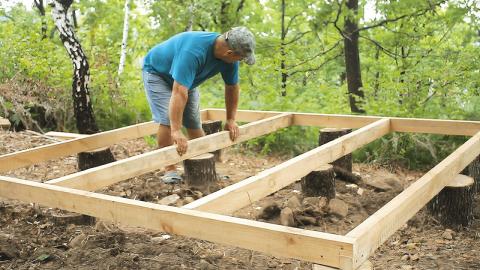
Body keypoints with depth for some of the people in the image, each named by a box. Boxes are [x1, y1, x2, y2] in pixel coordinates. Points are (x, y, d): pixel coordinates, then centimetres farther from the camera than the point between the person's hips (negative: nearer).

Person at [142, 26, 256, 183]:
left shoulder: (229, 58, -20)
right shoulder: (193, 52, -44)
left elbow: (232, 87, -5)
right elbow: (179, 93, -48)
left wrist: (230, 120, -3)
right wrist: (176, 131, -51)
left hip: (185, 78, 6)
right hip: (157, 71, -6)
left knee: (194, 122, 2)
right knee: (167, 119, -21)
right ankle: (169, 169, -9)